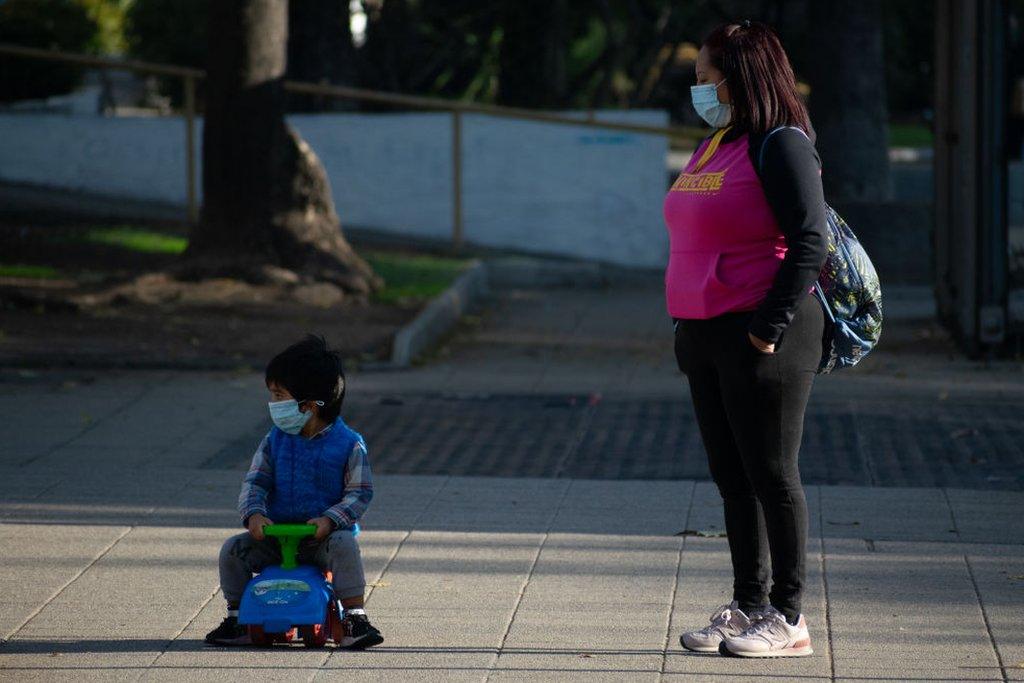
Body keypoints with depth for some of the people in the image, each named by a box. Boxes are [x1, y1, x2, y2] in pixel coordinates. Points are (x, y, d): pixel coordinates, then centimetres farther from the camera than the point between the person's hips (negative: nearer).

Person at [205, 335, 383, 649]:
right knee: (233, 549, -15)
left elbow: (360, 493, -8)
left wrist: (330, 520, -25)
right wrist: (254, 513, -20)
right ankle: (237, 618, -1)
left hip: (324, 533, -4)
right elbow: (255, 482, 1)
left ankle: (354, 617, -28)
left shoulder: (349, 444, -6)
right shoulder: (274, 441, 6)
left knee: (345, 544, -35)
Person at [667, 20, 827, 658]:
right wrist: (689, 330, 16)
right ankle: (747, 606, 21)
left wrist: (769, 330, -20)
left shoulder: (781, 146, -12)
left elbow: (810, 242, -18)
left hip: (763, 340, -9)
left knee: (772, 476, -3)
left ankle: (788, 618, 4)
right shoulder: (714, 147, 16)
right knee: (733, 479, 13)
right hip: (706, 340, 9)